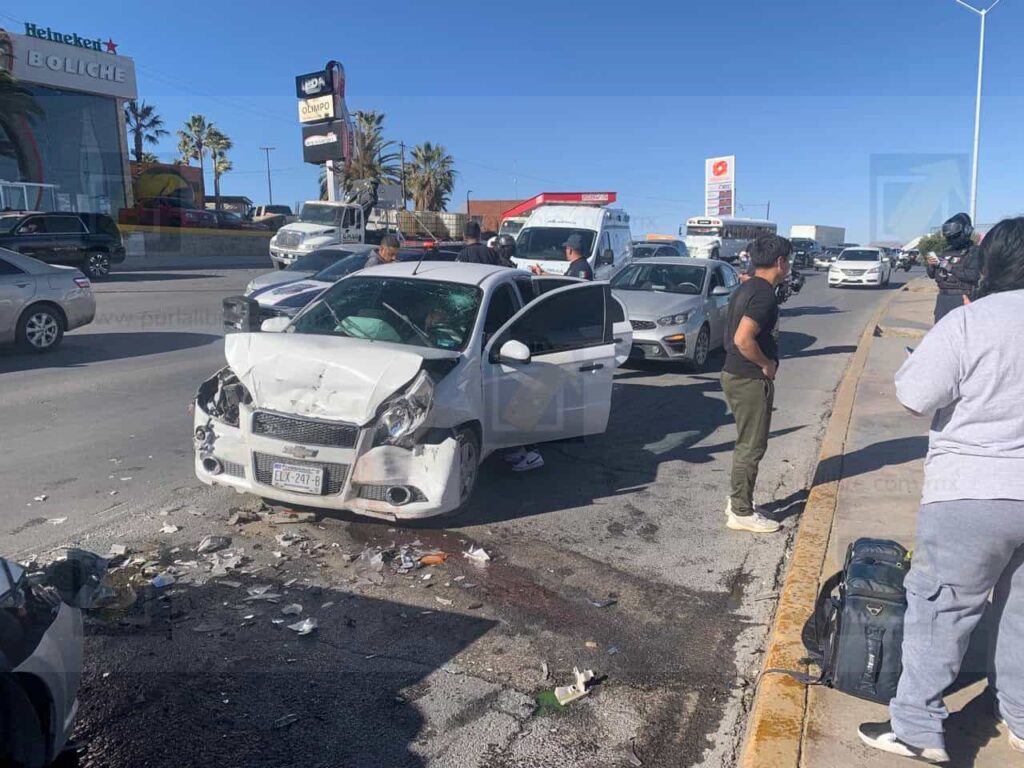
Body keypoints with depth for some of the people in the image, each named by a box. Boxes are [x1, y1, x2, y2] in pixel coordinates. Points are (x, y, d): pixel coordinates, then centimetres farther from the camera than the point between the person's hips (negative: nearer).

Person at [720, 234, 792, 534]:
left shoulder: (745, 288, 10)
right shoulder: (765, 295, -20)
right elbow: (743, 339, -30)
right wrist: (767, 364, -15)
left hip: (735, 374, 10)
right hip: (751, 380, -10)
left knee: (747, 443, 19)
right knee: (751, 447, 0)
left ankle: (737, 500, 29)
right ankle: (741, 513, 10)